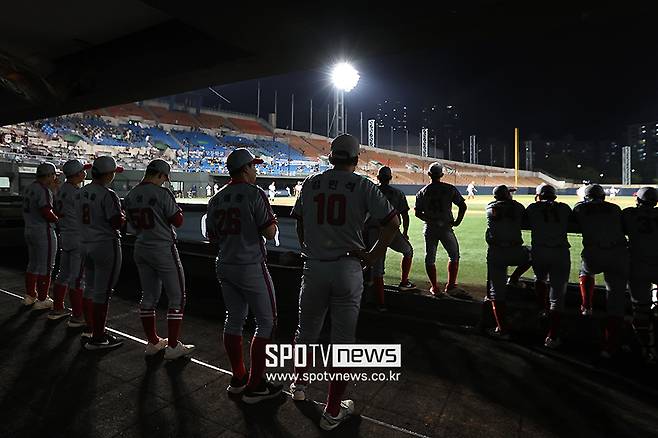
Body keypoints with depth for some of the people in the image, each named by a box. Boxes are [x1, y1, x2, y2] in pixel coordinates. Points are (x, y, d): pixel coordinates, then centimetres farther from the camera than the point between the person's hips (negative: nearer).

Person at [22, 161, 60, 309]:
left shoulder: (29, 188, 11)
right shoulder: (44, 190, -18)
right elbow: (47, 212, -24)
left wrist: (52, 188, 14)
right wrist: (57, 219, -4)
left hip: (29, 230, 10)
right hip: (43, 232, -10)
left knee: (33, 264, 19)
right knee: (45, 266, -1)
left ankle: (29, 296, 29)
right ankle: (42, 300, 6)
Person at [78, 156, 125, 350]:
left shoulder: (81, 192, 9)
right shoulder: (108, 195, -18)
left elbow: (83, 218, 14)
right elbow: (118, 223, -20)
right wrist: (123, 215, 1)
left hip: (85, 244, 9)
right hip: (106, 245, -9)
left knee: (90, 287, 19)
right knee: (102, 292, -1)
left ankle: (90, 329, 34)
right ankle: (97, 338, 7)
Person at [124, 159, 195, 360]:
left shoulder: (130, 196, 6)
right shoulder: (162, 193, -16)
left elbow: (134, 225, 12)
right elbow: (178, 221, -11)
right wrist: (178, 208, 6)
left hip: (140, 250, 8)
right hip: (164, 250, -7)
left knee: (149, 296, 16)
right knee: (177, 298, 3)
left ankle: (153, 343, 26)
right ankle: (172, 347, 7)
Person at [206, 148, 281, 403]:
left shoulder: (216, 198, 8)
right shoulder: (254, 194, -14)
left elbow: (212, 237, 12)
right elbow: (270, 233, -15)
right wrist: (272, 220, 5)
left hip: (224, 267, 8)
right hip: (251, 267, -7)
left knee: (234, 320, 16)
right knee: (266, 322, 4)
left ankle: (238, 379, 28)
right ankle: (254, 386, 9)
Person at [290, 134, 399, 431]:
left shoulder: (310, 183, 6)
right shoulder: (363, 186, -3)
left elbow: (300, 223, 14)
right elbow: (393, 222, -8)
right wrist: (373, 256, -1)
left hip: (313, 267, 3)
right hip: (348, 267, -2)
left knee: (306, 330, 21)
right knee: (343, 339, 8)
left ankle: (299, 384, 43)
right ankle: (333, 411, 20)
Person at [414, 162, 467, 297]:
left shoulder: (423, 192, 0)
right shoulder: (450, 189, -2)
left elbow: (418, 213, 0)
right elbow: (463, 206, -3)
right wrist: (458, 221, 7)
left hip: (430, 229, 1)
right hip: (446, 227, -1)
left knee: (430, 259, 10)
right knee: (454, 255, 17)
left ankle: (435, 288, 13)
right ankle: (450, 286, 17)